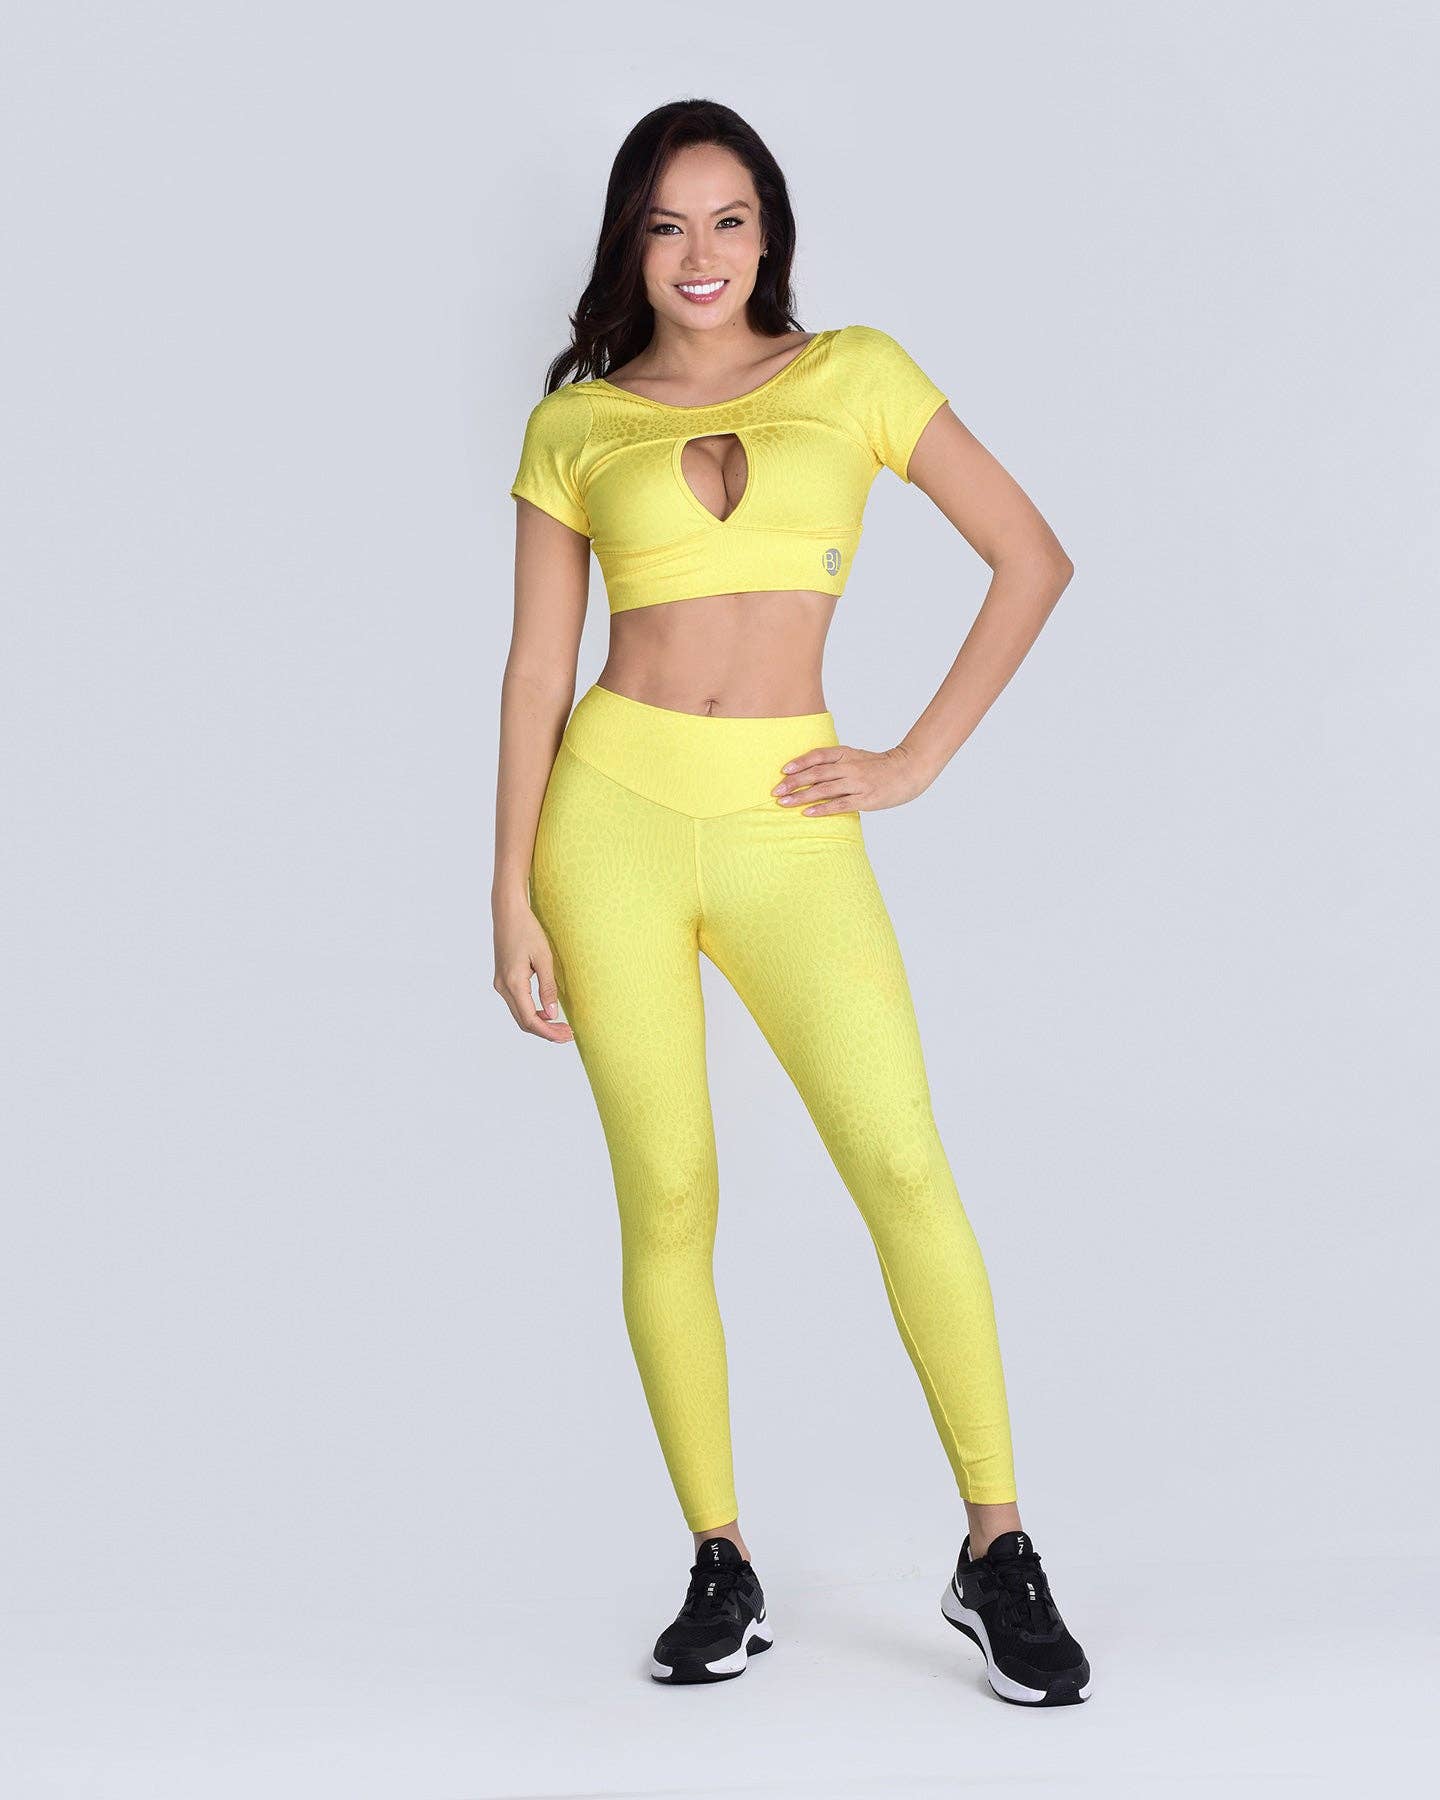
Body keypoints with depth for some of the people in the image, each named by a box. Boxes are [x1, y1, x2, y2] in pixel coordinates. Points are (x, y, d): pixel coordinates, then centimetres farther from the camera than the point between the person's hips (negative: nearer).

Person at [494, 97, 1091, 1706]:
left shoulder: (855, 374, 7)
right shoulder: (575, 427, 8)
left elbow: (1032, 559, 7)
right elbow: (536, 669, 6)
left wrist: (919, 759, 1)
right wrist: (512, 895, 0)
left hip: (790, 833, -1)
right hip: (615, 811, 1)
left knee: (903, 1167, -12)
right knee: (665, 1199, 1)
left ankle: (996, 1555, 0)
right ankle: (720, 1570, 13)